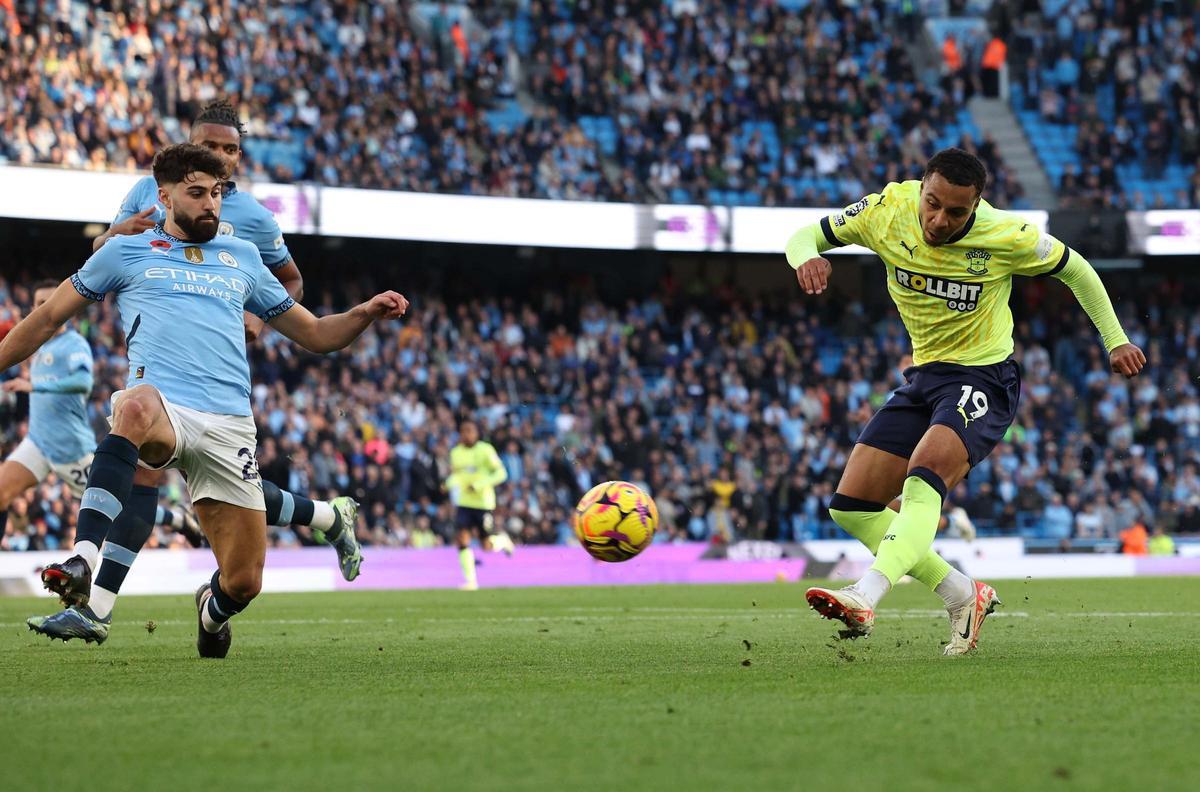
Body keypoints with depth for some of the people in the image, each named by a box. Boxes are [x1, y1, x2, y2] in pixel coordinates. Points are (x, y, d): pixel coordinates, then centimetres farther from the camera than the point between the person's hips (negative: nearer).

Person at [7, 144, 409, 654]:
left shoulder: (243, 258, 24)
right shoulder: (126, 252, 16)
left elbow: (315, 335, 28)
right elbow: (48, 318, 22)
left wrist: (366, 314, 10)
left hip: (229, 428, 3)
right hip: (161, 411, -3)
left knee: (243, 582, -5)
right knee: (137, 404, -43)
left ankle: (211, 610, 38)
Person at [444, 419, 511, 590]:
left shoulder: (485, 450, -8)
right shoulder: (455, 453, 7)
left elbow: (501, 473, -8)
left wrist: (480, 485, -20)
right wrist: (450, 484, -2)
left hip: (483, 503, -4)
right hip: (463, 503, 4)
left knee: (487, 546, 0)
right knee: (463, 540, -12)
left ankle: (502, 539, 35)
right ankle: (470, 580, -7)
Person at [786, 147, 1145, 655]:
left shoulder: (1008, 237, -18)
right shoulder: (887, 211, -11)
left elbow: (1075, 269, 1)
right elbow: (805, 236, 1)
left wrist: (1115, 341, 8)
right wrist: (807, 258, -24)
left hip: (983, 379, -6)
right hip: (922, 377, 6)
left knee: (923, 480, -34)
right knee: (850, 507, -1)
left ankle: (865, 598, -50)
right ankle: (963, 596, 8)